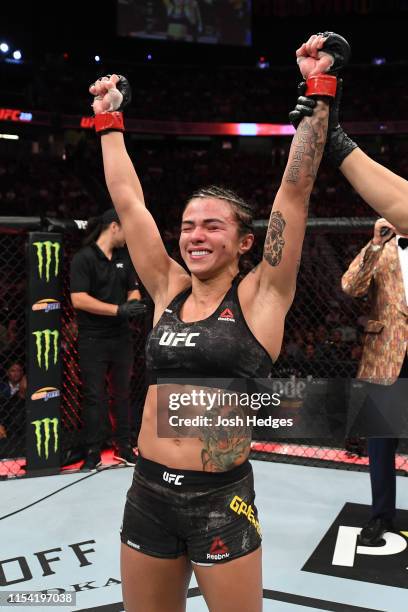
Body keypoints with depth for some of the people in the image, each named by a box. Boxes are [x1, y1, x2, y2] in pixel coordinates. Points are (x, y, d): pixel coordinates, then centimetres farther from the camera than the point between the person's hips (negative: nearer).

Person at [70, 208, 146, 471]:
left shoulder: (125, 258, 10)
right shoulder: (83, 258, -10)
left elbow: (134, 290, 16)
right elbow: (78, 300, -18)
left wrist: (134, 302, -8)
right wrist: (118, 309, -22)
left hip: (121, 337, 6)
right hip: (93, 340, -5)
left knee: (122, 393, 13)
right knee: (94, 397, 2)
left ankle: (124, 447, 24)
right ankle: (93, 452, 13)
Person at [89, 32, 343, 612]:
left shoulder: (260, 297, -6)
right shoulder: (169, 291, 4)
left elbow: (295, 191, -12)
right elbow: (127, 200, 8)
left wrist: (317, 91, -11)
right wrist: (109, 118, 14)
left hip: (220, 499, -4)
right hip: (147, 493, 4)